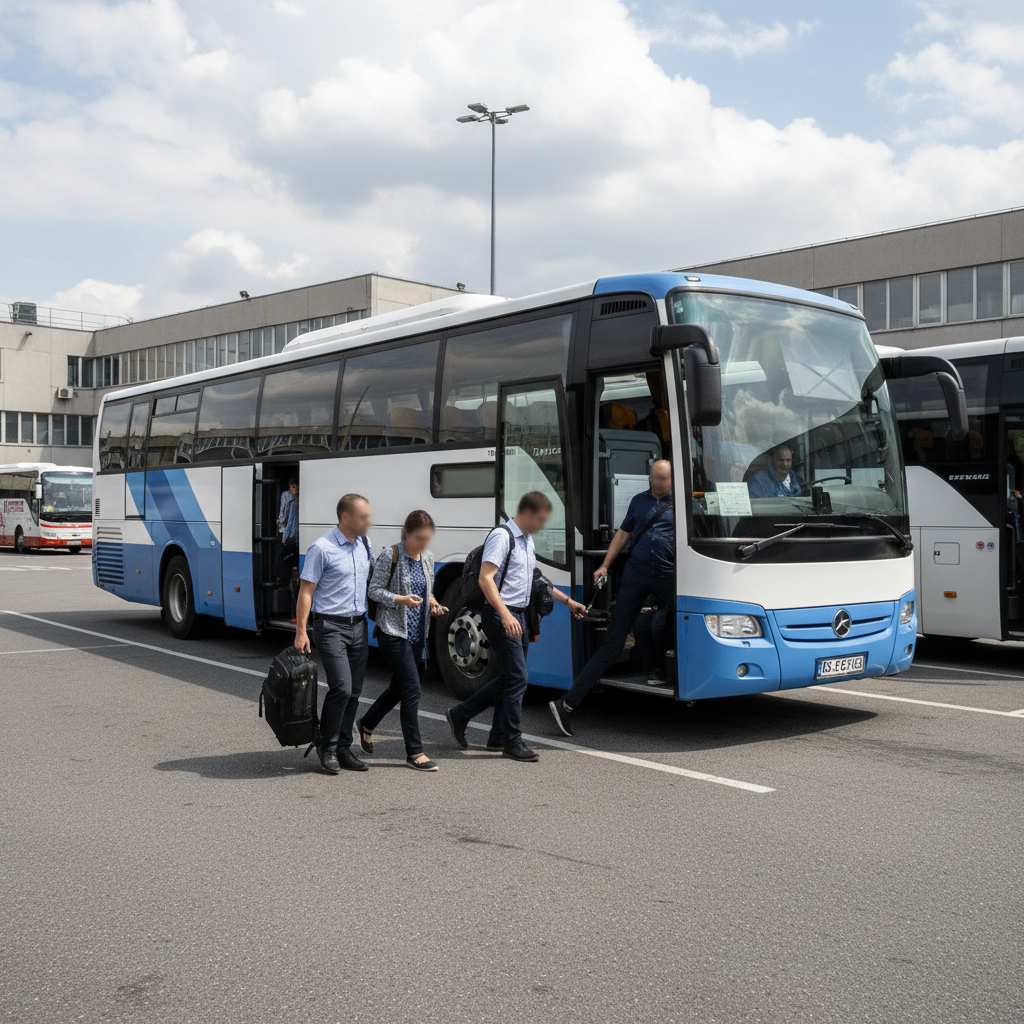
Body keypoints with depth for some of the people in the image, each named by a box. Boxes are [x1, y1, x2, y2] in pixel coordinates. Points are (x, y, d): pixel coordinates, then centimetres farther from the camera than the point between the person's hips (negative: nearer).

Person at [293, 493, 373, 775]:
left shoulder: (365, 546, 9)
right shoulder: (322, 548, -11)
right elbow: (306, 591, -10)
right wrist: (301, 631, -14)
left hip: (358, 625, 7)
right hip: (331, 626, -6)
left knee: (354, 691, 7)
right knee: (341, 687, -13)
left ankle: (343, 748, 18)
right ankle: (327, 747, 4)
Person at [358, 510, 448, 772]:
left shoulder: (427, 558, 8)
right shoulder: (390, 556, -11)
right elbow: (374, 590, -8)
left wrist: (432, 602, -2)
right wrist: (401, 599, -22)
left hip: (417, 633, 7)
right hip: (394, 632, -7)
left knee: (398, 687, 17)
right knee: (412, 690, -9)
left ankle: (367, 724, 41)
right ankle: (414, 752, 0)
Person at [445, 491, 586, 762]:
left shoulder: (527, 540, 17)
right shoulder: (502, 536, -12)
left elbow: (536, 580, 29)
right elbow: (485, 579, -21)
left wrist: (567, 601, 28)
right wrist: (505, 615, -29)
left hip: (518, 616, 10)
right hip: (501, 615, -10)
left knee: (509, 678, 12)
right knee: (517, 677, -8)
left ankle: (459, 715, 23)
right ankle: (512, 742, 2)